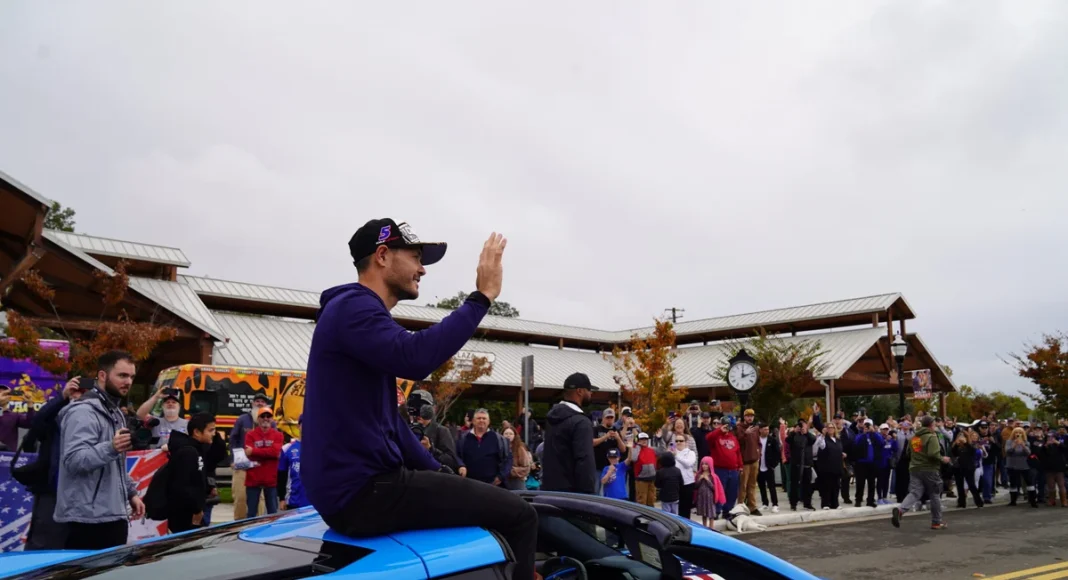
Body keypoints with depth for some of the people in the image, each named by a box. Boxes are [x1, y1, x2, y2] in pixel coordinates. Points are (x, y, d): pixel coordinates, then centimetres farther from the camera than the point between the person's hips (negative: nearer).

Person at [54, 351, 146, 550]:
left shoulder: (115, 412, 18)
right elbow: (73, 460, -27)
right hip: (89, 519, -10)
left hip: (114, 516, 10)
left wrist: (131, 492, 18)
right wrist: (111, 448, -41)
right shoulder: (83, 412, -14)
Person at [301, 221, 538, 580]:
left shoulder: (361, 312, 21)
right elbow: (414, 357, -34)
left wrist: (438, 472, 18)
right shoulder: (354, 307, -12)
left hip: (359, 483, 11)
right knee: (518, 515, -11)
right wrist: (482, 297, -24)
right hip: (361, 490, -11)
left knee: (484, 504, 24)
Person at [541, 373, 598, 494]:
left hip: (549, 488, 9)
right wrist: (589, 494, -19)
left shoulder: (553, 418, 14)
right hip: (572, 491, -9)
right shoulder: (580, 422, -16)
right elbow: (585, 462, -22)